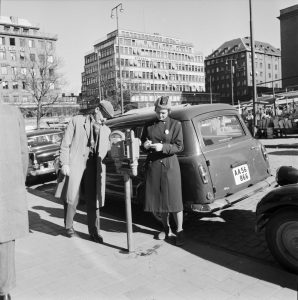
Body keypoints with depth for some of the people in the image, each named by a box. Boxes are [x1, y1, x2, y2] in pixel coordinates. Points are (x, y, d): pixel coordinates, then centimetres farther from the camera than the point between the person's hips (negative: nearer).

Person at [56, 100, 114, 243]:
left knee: (93, 200, 4)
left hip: (93, 165, 3)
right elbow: (65, 144, 1)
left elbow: (107, 150, 16)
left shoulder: (105, 130, 16)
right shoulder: (76, 121, 5)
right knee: (71, 197, 3)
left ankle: (94, 231, 16)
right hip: (75, 163, -3)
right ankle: (69, 227, 24)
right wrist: (64, 163, -6)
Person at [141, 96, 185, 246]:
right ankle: (166, 228, 28)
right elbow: (142, 142, 16)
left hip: (169, 165, -4)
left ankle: (179, 231, 12)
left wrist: (163, 147, -23)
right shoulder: (149, 125, 9)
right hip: (153, 165, 4)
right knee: (159, 198, 11)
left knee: (174, 198, -3)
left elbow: (179, 146, -7)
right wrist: (145, 145, -8)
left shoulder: (175, 125, -2)